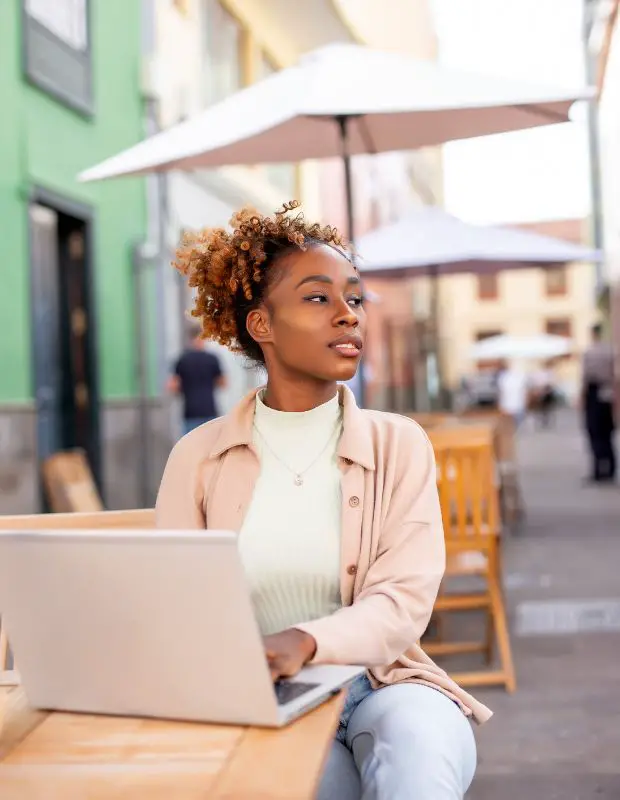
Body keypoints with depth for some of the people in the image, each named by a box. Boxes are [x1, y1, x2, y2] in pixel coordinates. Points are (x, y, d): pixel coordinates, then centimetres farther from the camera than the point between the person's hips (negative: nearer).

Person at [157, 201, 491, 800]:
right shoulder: (197, 458, 4)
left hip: (379, 685, 1)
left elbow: (404, 603, -9)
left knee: (420, 740, -33)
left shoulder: (399, 446, 3)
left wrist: (304, 643, -30)